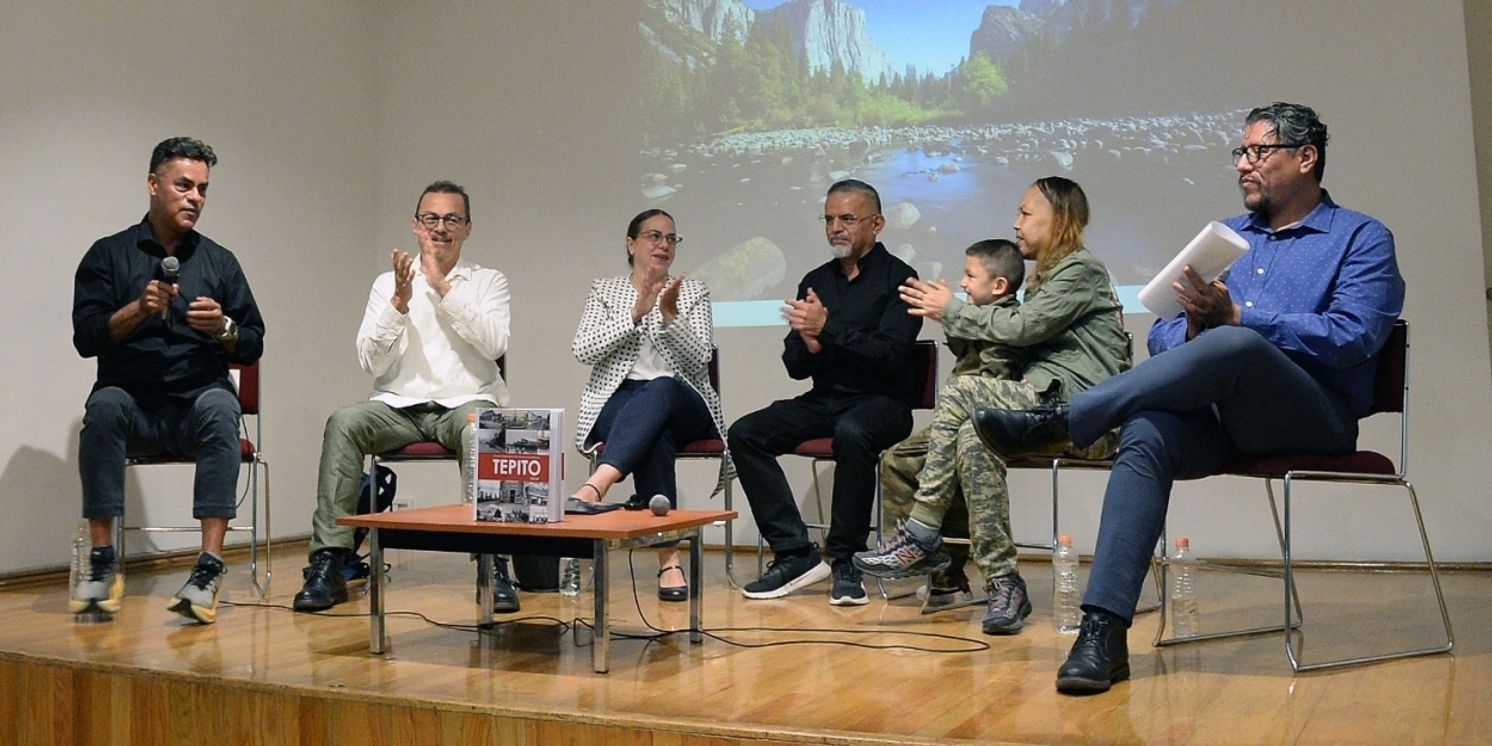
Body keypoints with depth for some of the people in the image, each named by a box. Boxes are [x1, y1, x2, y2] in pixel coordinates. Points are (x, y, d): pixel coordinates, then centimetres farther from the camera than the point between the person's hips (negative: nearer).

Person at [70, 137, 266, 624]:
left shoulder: (220, 261, 13)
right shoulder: (109, 254, 9)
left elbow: (252, 348, 10)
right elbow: (85, 338, -1)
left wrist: (223, 328, -11)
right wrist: (138, 310, -16)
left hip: (197, 401, 0)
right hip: (134, 405, 0)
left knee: (220, 407, -34)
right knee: (105, 405, -34)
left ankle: (209, 569, -38)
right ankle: (102, 564, -27)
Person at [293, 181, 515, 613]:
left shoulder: (488, 282, 11)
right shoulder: (387, 283, 14)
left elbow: (495, 345, -9)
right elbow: (370, 362, 3)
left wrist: (443, 287, -12)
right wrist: (401, 300, -9)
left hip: (464, 403, -2)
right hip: (399, 407, 2)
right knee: (344, 423, -28)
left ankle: (493, 563, -35)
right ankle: (330, 561, -25)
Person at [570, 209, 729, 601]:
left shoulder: (693, 292, 13)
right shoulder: (604, 291, 14)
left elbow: (699, 359, -1)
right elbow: (583, 350, -4)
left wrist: (671, 316, -17)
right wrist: (636, 313, -13)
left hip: (681, 403, 1)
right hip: (619, 403, -1)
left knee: (660, 390, -38)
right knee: (654, 435, -37)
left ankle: (596, 484, -55)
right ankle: (669, 559, -42)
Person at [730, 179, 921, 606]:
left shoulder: (898, 278, -3)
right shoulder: (815, 282, 14)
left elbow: (891, 354, -17)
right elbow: (795, 367, 10)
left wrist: (828, 328, -21)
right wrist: (809, 345, -13)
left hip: (881, 401, -6)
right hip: (824, 400, 6)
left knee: (852, 433, -38)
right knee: (745, 434, -15)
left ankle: (846, 562, -22)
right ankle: (795, 555, -15)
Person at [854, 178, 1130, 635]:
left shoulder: (1083, 269, -2)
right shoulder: (1050, 275, 28)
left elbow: (1023, 327, -13)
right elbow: (1025, 336, 19)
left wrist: (950, 311, -3)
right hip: (1048, 408, 9)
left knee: (962, 393, -27)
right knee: (976, 436, -21)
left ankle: (921, 538, -23)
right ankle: (1003, 584, -22)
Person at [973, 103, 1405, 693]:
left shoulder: (1362, 239, 10)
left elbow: (1353, 336, -9)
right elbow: (1162, 336, 19)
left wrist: (1233, 318, -15)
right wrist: (1193, 329, -6)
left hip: (1313, 419, -4)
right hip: (1210, 414, 4)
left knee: (1236, 345, -36)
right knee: (1146, 434, -31)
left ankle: (1057, 422, -31)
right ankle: (1102, 630, -39)